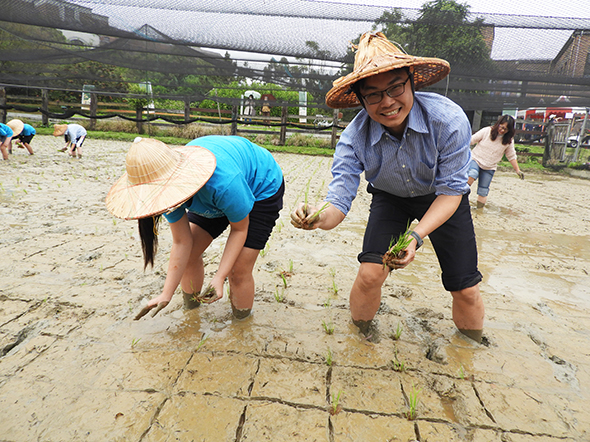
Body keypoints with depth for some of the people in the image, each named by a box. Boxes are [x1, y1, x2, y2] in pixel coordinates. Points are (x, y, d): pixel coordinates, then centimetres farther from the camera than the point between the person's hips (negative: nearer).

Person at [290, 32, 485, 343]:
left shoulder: (449, 120, -32)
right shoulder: (354, 138, -28)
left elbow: (451, 190, -24)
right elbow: (339, 201, -29)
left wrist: (416, 235, -37)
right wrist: (319, 217, -53)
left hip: (441, 199, 0)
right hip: (390, 199, 1)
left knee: (466, 290, -3)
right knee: (370, 273, -18)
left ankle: (474, 347, 31)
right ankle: (360, 331, 15)